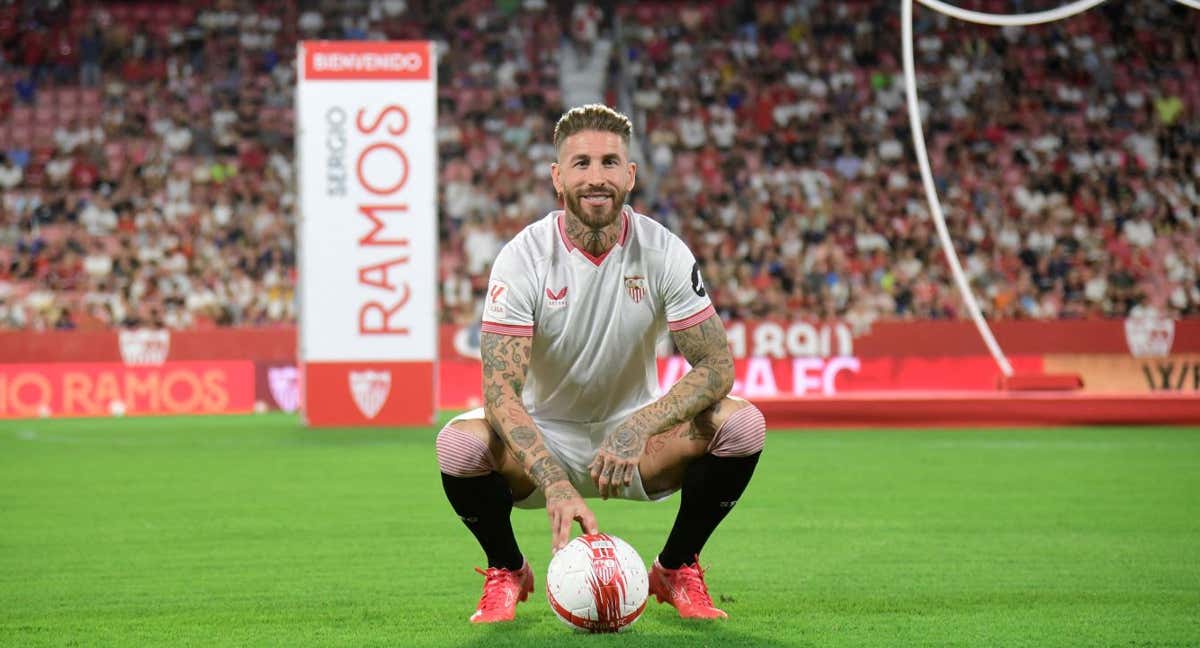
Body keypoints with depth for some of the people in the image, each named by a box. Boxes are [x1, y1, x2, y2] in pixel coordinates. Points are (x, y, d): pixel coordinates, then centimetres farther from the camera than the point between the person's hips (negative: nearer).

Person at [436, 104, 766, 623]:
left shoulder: (665, 253, -13)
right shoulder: (525, 256, -18)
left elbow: (717, 366, -16)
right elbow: (500, 388, -25)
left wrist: (639, 426, -35)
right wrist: (555, 483, -41)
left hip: (633, 431, 2)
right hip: (545, 439, -1)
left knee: (743, 424, -25)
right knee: (459, 444, -33)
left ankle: (677, 569, 1)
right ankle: (506, 571, -1)